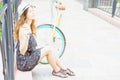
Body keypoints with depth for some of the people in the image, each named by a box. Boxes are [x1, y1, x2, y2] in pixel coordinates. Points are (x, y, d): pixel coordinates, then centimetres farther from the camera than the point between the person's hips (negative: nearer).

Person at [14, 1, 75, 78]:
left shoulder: (29, 26, 5)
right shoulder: (23, 29, -24)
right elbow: (22, 51, -28)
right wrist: (26, 37, -44)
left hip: (29, 55, 9)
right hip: (24, 62, -9)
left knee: (50, 49, 5)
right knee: (49, 49, -14)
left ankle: (63, 68, 17)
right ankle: (56, 70, 8)